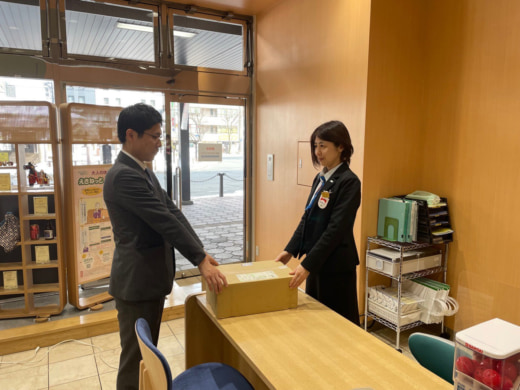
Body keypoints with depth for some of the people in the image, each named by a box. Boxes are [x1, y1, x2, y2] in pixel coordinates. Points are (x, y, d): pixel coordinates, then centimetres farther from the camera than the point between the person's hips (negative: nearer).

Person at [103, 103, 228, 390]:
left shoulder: (145, 173, 11)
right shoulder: (123, 175, -21)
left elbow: (174, 213, 7)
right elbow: (165, 222, -24)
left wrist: (201, 252, 1)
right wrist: (201, 261, -21)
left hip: (152, 279, 9)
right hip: (136, 283, -9)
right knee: (135, 357, 6)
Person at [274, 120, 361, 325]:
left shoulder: (348, 182, -16)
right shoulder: (320, 178, 8)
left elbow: (336, 229, -22)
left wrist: (307, 265, -24)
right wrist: (290, 250, 4)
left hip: (336, 266, -8)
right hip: (317, 261, 8)